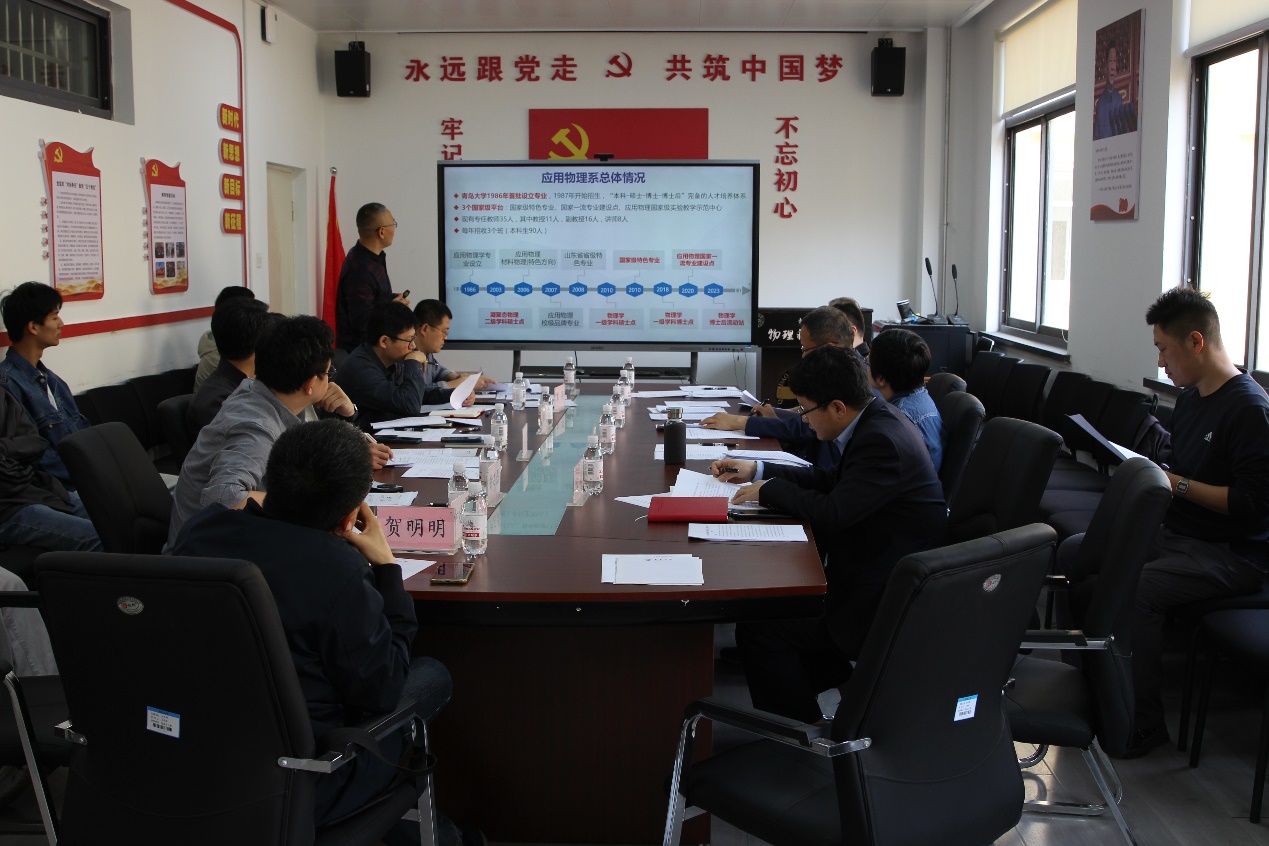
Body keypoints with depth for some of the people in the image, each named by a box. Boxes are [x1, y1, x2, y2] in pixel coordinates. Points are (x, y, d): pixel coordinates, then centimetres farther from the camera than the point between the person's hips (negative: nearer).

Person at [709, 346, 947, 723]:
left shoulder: (882, 441, -25)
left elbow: (832, 512, -28)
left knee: (757, 630, -12)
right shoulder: (877, 417, 6)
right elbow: (833, 481, 17)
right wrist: (757, 470, 15)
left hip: (886, 603, -11)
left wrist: (770, 490, -11)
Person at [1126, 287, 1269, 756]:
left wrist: (1178, 485, -19)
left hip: (1231, 554, -9)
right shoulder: (1191, 397, 12)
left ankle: (1143, 725, -16)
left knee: (1134, 590, -31)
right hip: (1174, 534, 9)